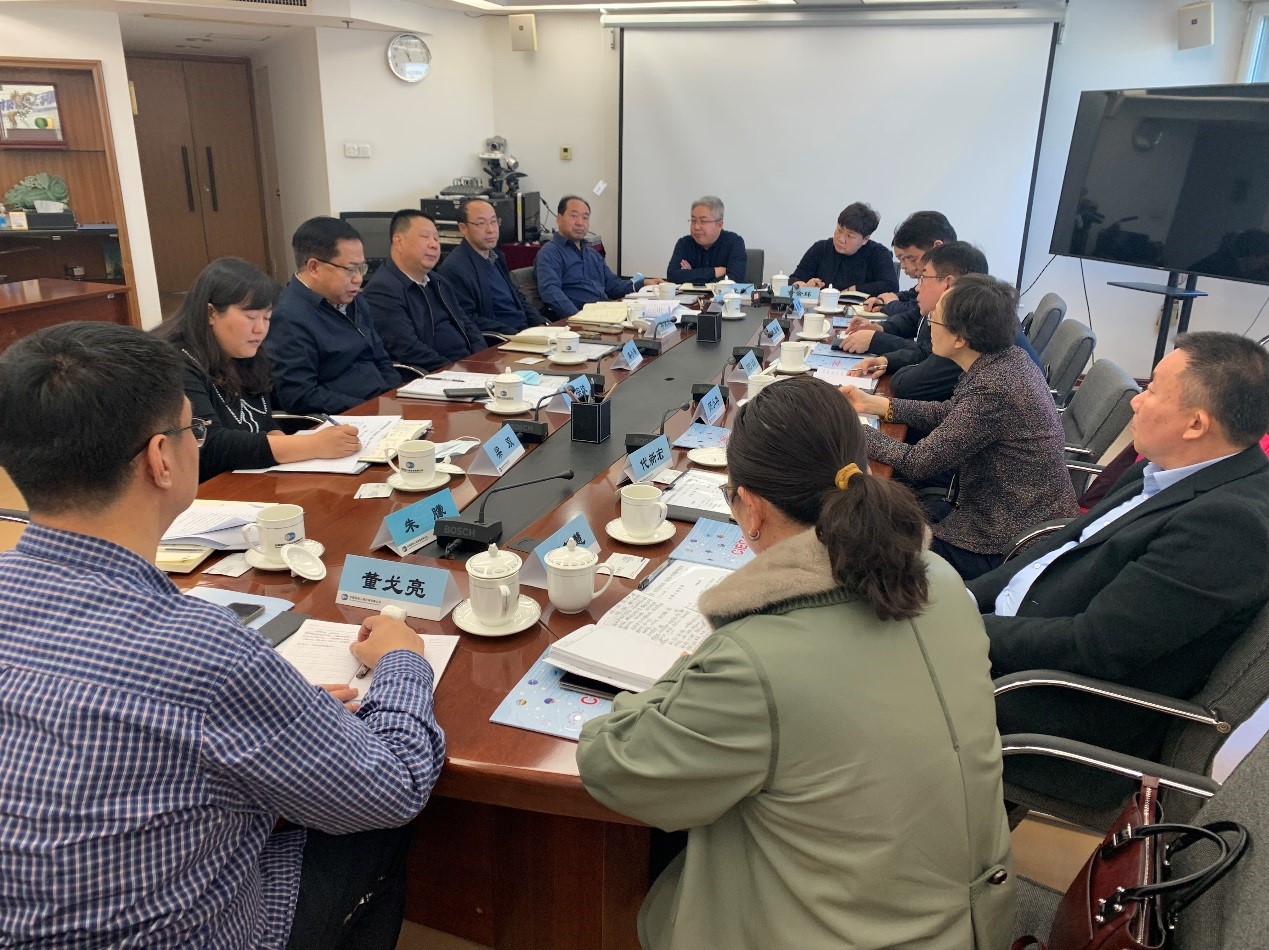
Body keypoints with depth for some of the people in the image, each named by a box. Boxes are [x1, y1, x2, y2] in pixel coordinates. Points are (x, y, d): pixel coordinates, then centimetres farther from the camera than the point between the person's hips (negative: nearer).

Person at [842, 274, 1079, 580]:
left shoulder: (991, 390, -30)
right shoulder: (1009, 359, -3)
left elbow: (917, 463, -21)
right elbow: (951, 413, 12)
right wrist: (872, 403, 10)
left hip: (1008, 545, -8)